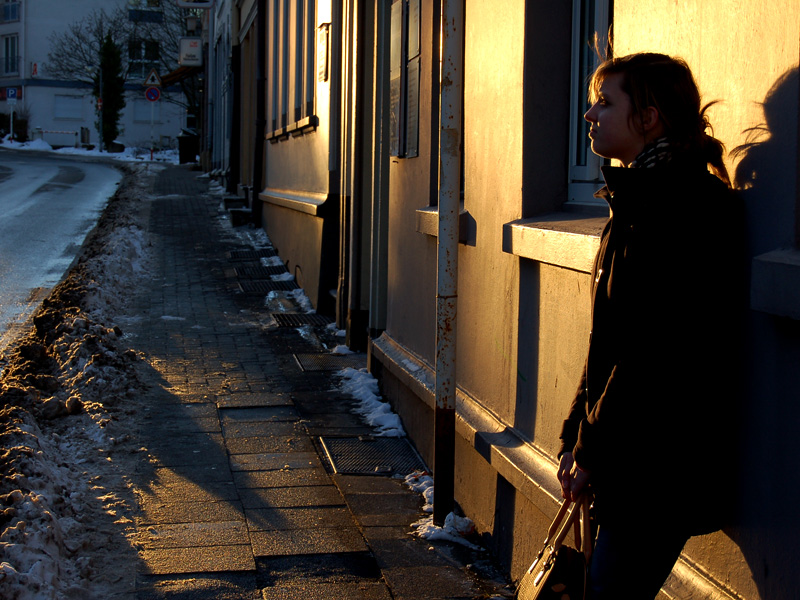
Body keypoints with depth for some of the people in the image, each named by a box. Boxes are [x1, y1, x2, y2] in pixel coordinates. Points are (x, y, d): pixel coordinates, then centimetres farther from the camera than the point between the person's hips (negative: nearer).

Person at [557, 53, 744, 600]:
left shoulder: (682, 202, -16)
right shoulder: (643, 200, 15)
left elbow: (653, 354, -21)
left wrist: (592, 451, -14)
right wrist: (576, 436, 12)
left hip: (662, 469, -9)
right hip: (628, 463, 9)